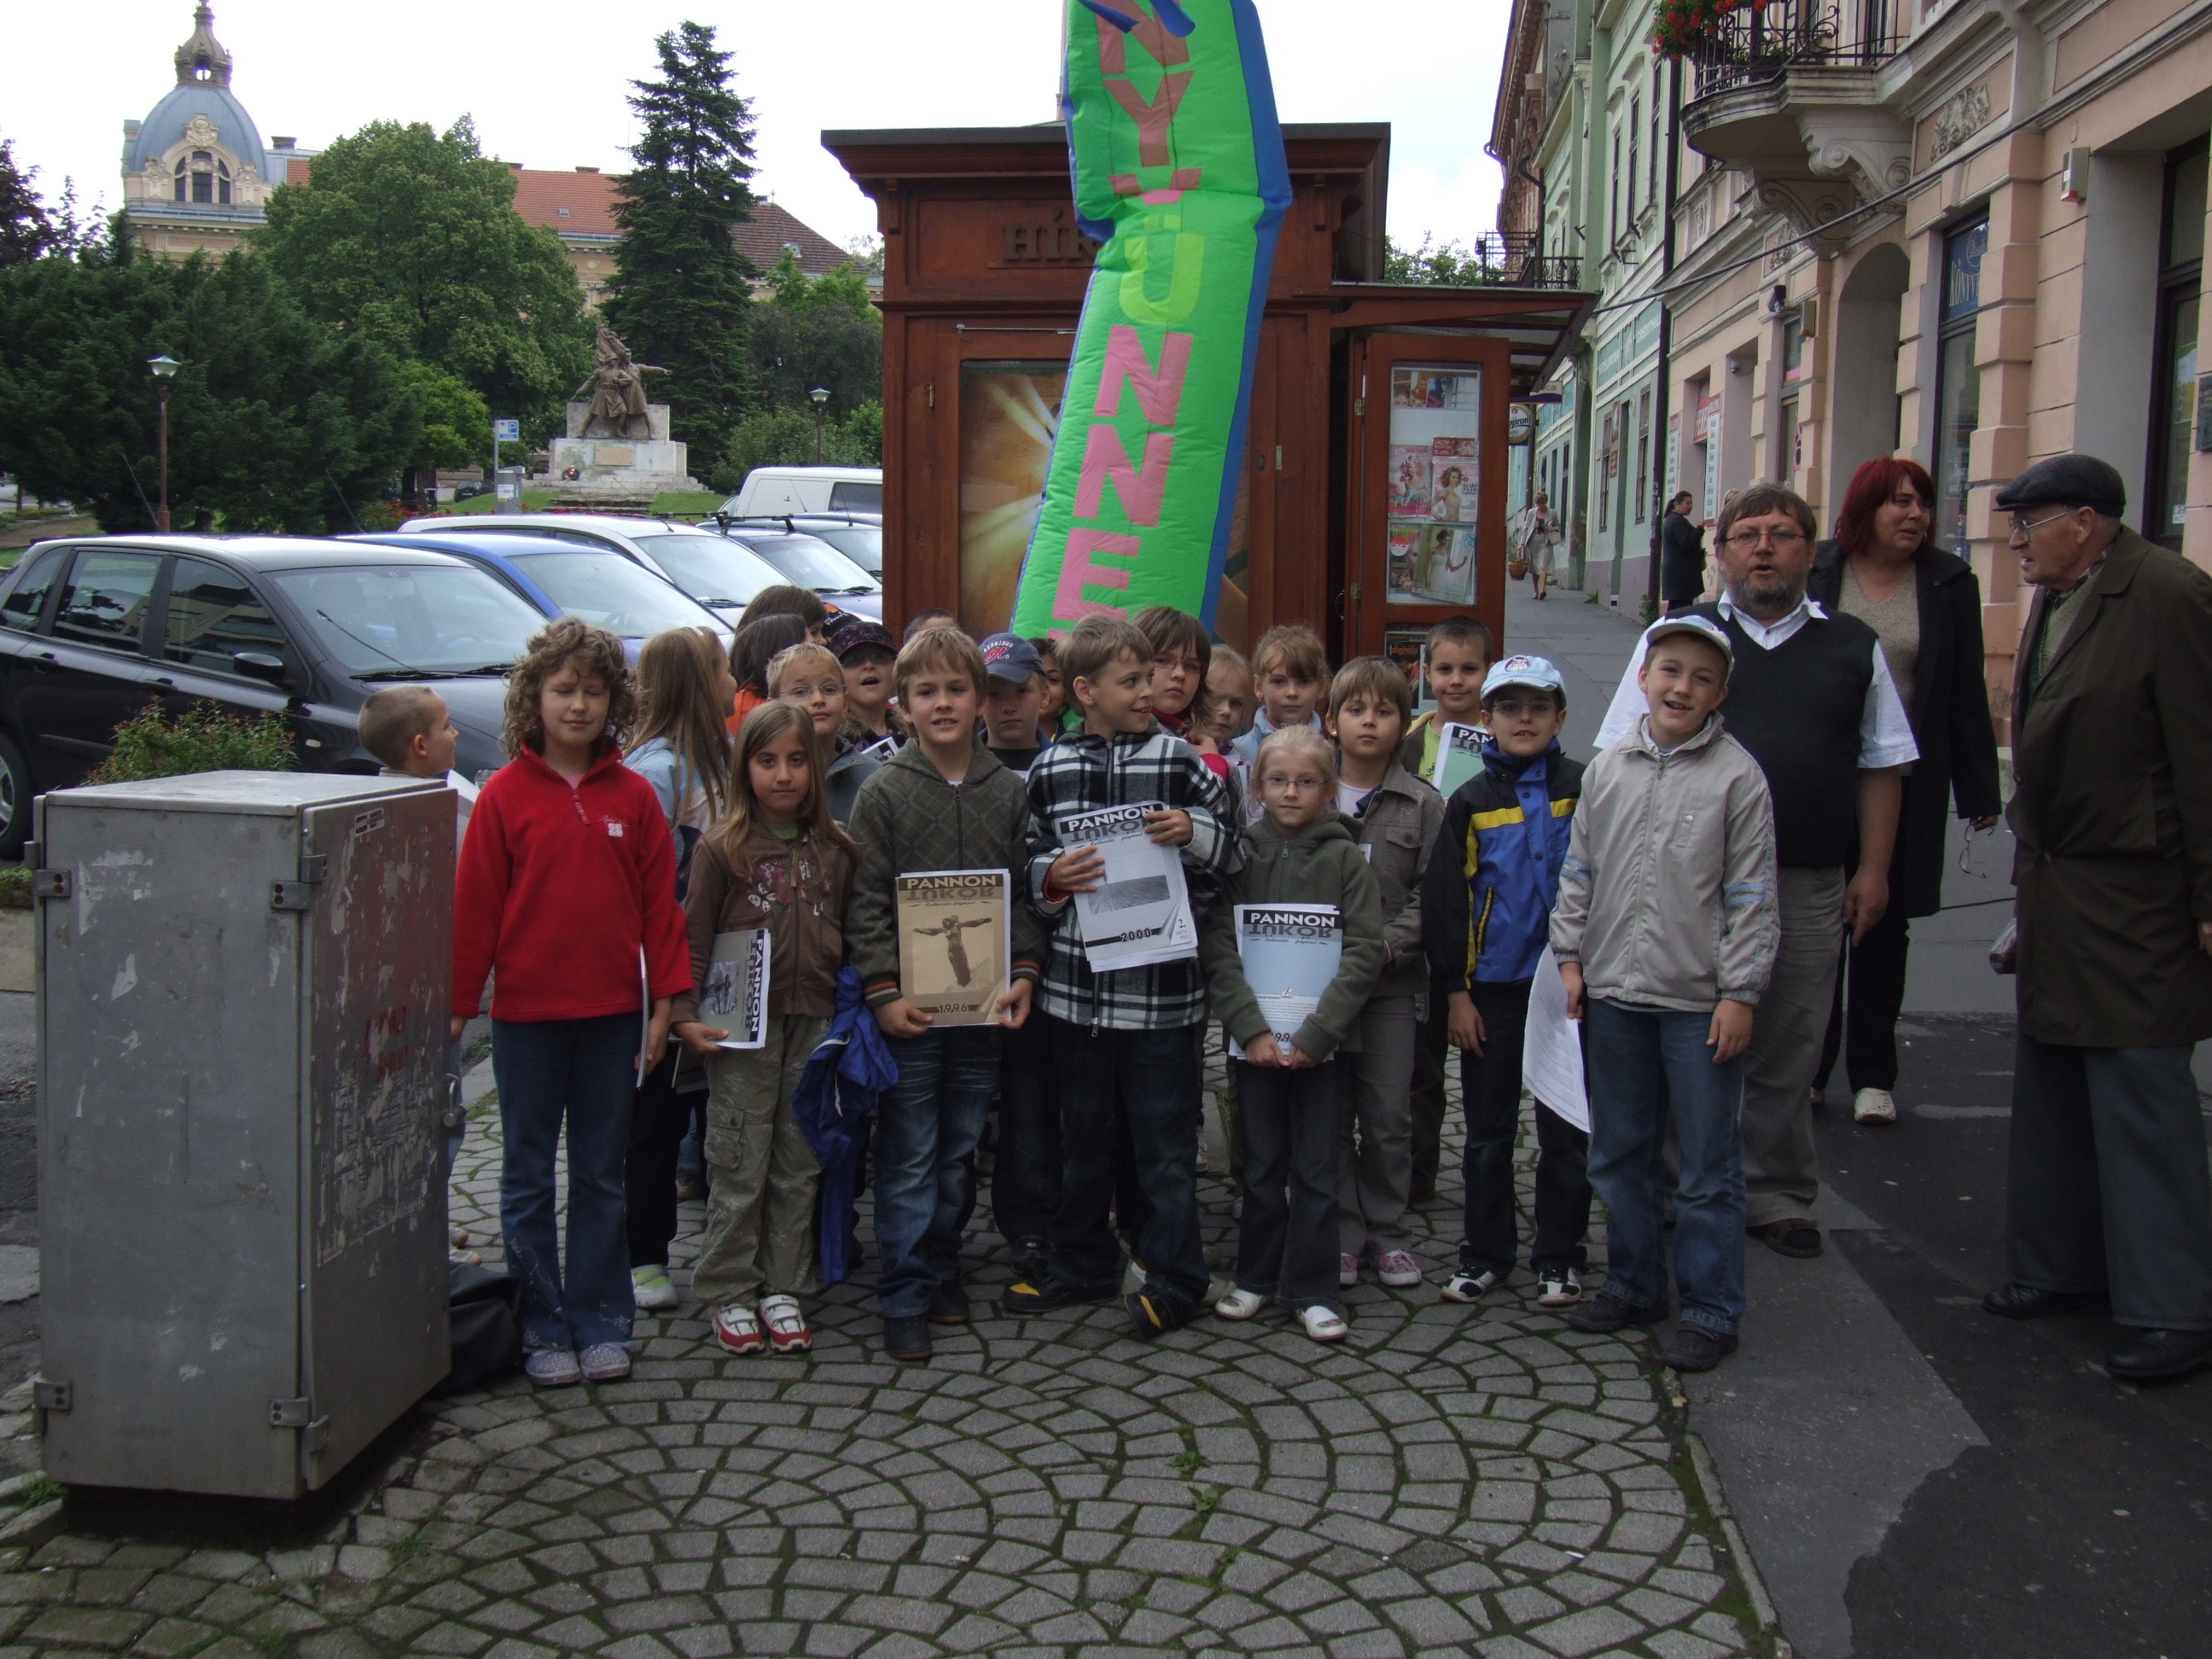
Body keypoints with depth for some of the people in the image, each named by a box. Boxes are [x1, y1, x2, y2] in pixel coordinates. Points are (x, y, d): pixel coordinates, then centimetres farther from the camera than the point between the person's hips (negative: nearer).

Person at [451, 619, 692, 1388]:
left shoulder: (633, 796, 1)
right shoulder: (505, 795, -5)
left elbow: (660, 901, 3)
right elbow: (474, 906, -3)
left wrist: (665, 1000, 1)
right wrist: (459, 1002, -3)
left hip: (612, 1014, 2)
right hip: (525, 1015, -1)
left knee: (602, 1176, 11)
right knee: (528, 1178, 9)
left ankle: (600, 1322, 21)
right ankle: (543, 1326, 19)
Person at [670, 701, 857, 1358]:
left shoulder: (835, 850, 8)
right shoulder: (722, 849, -2)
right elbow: (693, 939, -2)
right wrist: (686, 1015, -9)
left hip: (815, 1025, 3)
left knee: (798, 1165, 9)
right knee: (739, 1166, 2)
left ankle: (783, 1287, 19)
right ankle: (730, 1291, 13)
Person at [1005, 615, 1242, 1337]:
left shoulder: (1180, 760, -2)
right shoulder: (1049, 770, 4)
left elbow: (1229, 853, 3)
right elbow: (1033, 865, 11)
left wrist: (1193, 831, -16)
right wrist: (1053, 877, -10)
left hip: (1161, 985, -3)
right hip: (1078, 982, 3)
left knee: (1164, 1141, 4)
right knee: (1085, 1135, 16)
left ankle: (1172, 1279, 17)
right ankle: (1081, 1265, 31)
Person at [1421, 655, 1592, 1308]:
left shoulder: (1582, 788, 0)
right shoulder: (1469, 802, 2)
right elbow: (1444, 900, 2)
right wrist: (1455, 991, -2)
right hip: (1491, 986, 1)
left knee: (1564, 1128, 7)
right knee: (1487, 1130, 10)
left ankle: (1558, 1256, 19)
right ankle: (1485, 1252, 21)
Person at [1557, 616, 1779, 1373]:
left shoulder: (1737, 776, -6)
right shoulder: (1609, 766, 6)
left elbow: (1751, 895, -6)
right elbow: (1579, 868, 13)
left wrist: (1740, 992, -9)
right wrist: (1571, 955, 7)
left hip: (1699, 1000, -4)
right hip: (1613, 993, 5)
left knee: (1707, 1166, 3)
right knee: (1619, 1154, 16)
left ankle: (1711, 1310, 15)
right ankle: (1633, 1284, 31)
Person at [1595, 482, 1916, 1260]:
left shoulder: (1854, 647, 11)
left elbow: (1882, 763, 13)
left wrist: (1873, 870, 7)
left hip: (1809, 886, 1)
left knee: (1788, 1051, 8)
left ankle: (1779, 1197, 22)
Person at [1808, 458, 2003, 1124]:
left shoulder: (1949, 583, 1)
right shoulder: (1817, 572, -1)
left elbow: (1967, 694, 3)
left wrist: (1979, 790, 2)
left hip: (1906, 785, 1)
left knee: (1884, 929, 10)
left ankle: (1872, 1075, 20)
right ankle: (1808, 1067, 17)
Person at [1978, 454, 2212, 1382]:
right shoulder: (2053, 603, 11)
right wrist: (2033, 871, 14)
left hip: (2135, 899, -9)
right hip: (2057, 889, 9)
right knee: (2051, 1086, 16)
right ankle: (2061, 1265, 30)